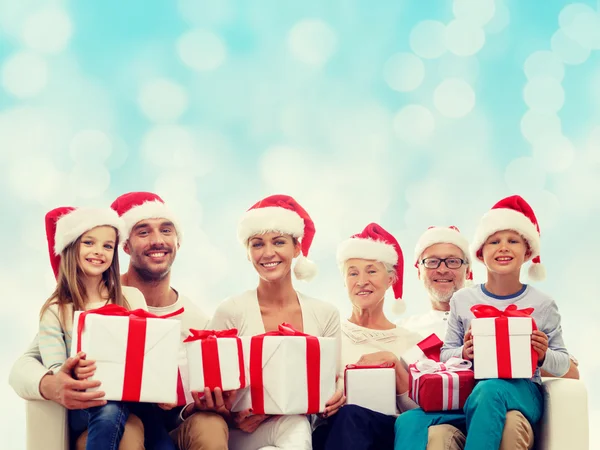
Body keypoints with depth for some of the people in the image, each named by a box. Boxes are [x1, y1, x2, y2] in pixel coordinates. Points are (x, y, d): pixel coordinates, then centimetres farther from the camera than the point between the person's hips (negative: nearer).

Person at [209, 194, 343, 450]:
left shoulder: (325, 315, 5)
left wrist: (334, 399, -16)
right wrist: (234, 415, -24)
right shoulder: (230, 313, -5)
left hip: (304, 423, 3)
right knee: (293, 427, -36)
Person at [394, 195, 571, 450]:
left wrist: (544, 356, -14)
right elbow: (445, 355, 11)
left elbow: (563, 364, 9)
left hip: (520, 393, -2)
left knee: (490, 390, -41)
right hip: (467, 391, 3)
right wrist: (463, 353, -11)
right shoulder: (463, 300, 9)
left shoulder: (542, 305, 4)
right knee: (409, 422, -26)